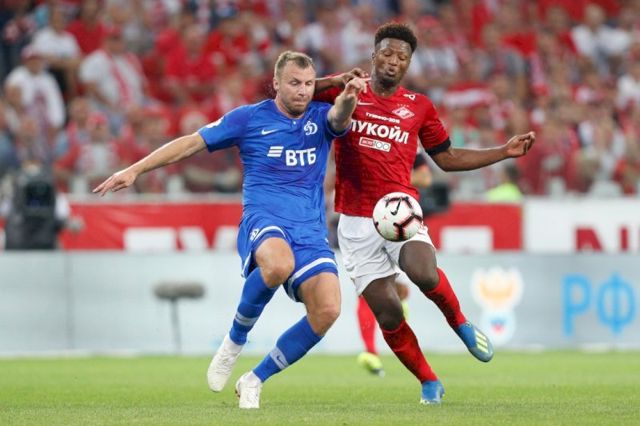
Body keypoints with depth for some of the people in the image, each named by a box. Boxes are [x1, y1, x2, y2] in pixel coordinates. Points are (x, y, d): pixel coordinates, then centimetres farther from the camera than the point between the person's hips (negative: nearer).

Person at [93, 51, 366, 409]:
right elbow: (192, 143, 8)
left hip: (311, 231, 3)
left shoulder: (320, 117, 11)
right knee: (279, 264, -40)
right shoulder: (249, 118, 6)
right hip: (263, 218, -3)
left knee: (327, 311, -20)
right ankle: (235, 341, -13)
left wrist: (349, 97, -37)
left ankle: (254, 381, -1)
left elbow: (340, 117, -12)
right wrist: (135, 170, 4)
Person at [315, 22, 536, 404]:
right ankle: (430, 383, 15)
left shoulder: (419, 107, 11)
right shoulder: (347, 94, 5)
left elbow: (448, 158, 20)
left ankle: (460, 322, 0)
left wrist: (505, 152, 15)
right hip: (356, 221, 0)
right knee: (388, 314, -5)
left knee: (424, 273, -31)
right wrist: (335, 82, -15)